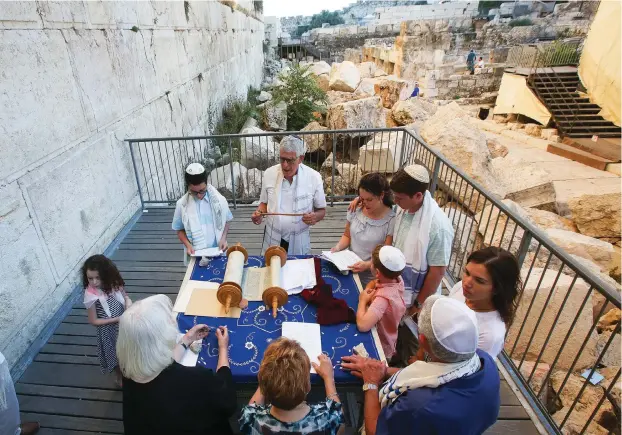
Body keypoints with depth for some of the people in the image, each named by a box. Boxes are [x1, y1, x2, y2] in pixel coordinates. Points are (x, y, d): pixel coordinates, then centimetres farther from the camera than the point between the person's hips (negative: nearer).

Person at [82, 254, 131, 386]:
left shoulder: (113, 283, -15)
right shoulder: (90, 295, -26)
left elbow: (126, 297, 1)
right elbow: (93, 321, -17)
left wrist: (128, 304, -21)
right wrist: (117, 319, -22)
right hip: (109, 330, -4)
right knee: (116, 355, 18)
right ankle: (120, 378, 47)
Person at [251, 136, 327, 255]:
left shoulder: (314, 177, -12)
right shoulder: (269, 173, -6)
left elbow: (321, 210, -1)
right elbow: (264, 203, 8)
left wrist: (315, 217, -22)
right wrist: (259, 213, -12)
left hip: (299, 242, -1)